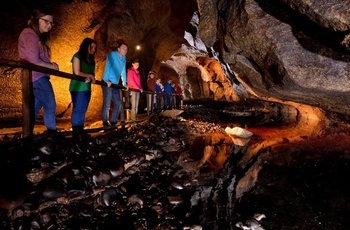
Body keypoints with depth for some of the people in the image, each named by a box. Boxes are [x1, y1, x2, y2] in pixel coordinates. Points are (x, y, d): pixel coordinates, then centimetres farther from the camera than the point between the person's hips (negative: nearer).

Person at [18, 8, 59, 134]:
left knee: (34, 108, 14)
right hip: (37, 77, -10)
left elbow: (39, 59, 11)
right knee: (50, 106, -3)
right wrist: (52, 66, -9)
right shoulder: (30, 34, -12)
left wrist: (51, 65, -5)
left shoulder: (37, 36, 20)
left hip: (36, 77, 10)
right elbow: (34, 61, -21)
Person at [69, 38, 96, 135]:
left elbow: (93, 74, 7)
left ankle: (80, 130, 15)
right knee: (77, 109, -5)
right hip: (78, 88, -7)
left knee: (83, 110, 9)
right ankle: (75, 131, 0)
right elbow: (77, 73, -13)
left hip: (87, 88, 7)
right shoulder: (77, 56, -4)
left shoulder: (91, 60, 16)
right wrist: (90, 75, -4)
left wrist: (90, 78, -15)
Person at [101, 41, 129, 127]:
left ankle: (113, 122, 17)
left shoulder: (124, 58, 12)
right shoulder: (112, 54, -8)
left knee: (118, 104, 6)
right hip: (107, 83, -7)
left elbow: (123, 71, 16)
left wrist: (124, 84, 14)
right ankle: (105, 123, 4)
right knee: (107, 104, -6)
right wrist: (107, 80, -29)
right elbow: (107, 67, -19)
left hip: (115, 84, 7)